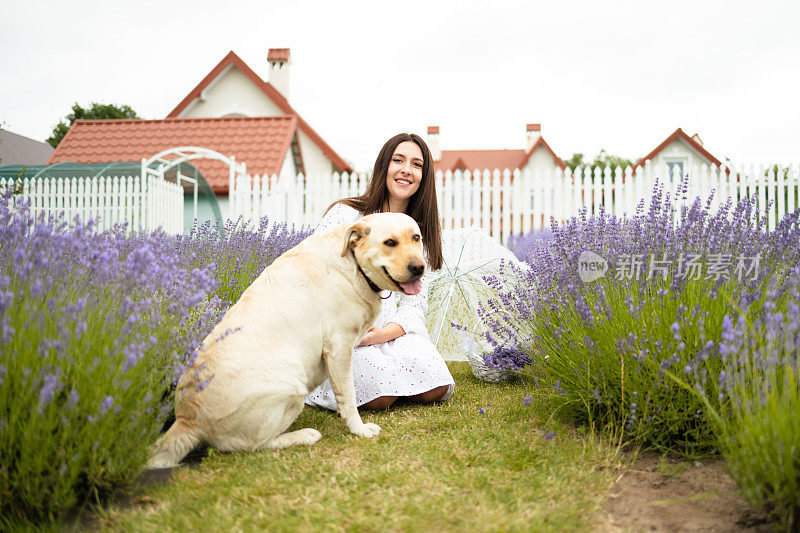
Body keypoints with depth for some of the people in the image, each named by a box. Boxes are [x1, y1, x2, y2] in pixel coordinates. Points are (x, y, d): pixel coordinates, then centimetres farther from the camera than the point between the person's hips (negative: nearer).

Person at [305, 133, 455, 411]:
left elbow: (415, 303, 4)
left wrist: (384, 333, -17)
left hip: (390, 329, 4)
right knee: (381, 396, -27)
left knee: (435, 390, -19)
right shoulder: (345, 214, -4)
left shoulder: (420, 235, 10)